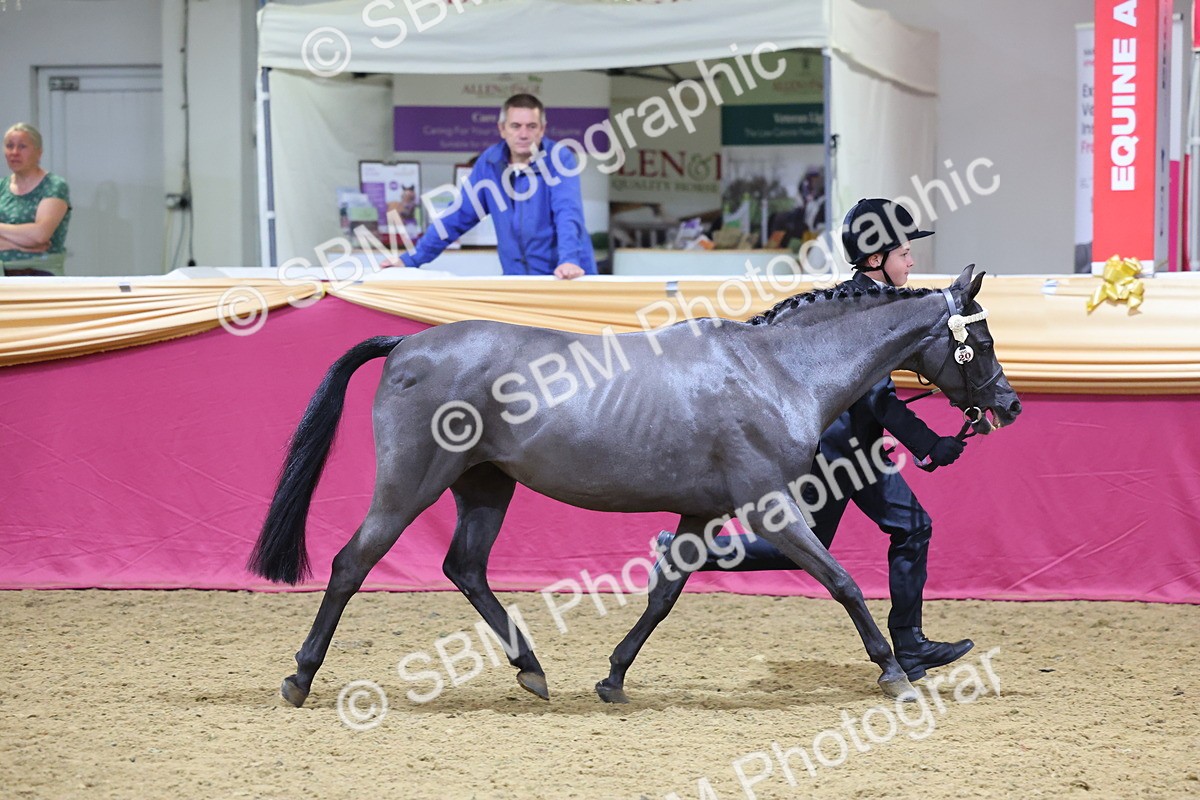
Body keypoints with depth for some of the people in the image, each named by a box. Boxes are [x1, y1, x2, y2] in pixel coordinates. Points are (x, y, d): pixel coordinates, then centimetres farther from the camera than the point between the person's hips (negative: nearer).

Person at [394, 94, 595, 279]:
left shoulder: (559, 159, -8)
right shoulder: (489, 161, 4)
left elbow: (568, 213, -21)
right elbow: (457, 217, 10)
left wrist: (569, 261, -38)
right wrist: (411, 259, 7)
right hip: (517, 279, 4)